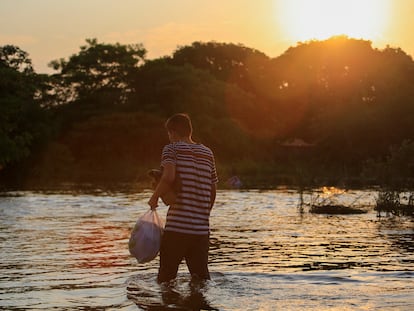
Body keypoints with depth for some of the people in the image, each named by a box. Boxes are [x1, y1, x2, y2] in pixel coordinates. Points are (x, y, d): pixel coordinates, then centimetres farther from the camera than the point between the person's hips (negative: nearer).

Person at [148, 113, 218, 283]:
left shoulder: (171, 149, -1)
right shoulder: (208, 153, 14)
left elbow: (168, 177, -20)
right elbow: (213, 191, 15)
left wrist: (154, 197, -4)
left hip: (176, 226, -4)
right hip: (202, 229, 5)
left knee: (166, 278, 3)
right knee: (201, 276, 10)